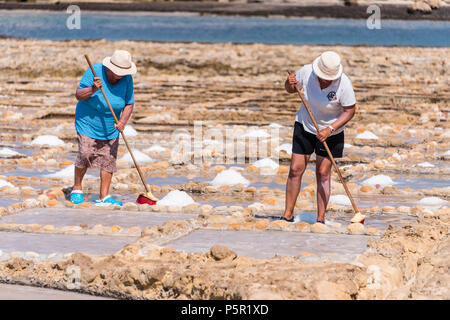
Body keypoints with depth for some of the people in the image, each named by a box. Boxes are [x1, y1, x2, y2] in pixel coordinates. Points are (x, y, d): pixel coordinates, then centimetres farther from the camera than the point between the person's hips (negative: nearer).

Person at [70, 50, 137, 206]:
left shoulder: (127, 79, -9)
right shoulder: (94, 71, -17)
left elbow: (129, 104, -3)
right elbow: (78, 95, -16)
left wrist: (122, 122, -19)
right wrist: (93, 89, -36)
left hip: (110, 128, 3)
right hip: (88, 123, -3)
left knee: (109, 160, -2)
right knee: (85, 155, -14)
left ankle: (104, 197, 4)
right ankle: (77, 189, 8)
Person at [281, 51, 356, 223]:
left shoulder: (344, 83, -25)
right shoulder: (307, 72, -17)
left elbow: (350, 110, -17)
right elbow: (291, 89, 1)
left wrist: (330, 130, -25)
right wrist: (289, 83, -24)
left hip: (331, 132, -2)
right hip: (305, 126, 2)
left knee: (323, 173, -4)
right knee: (295, 169, -2)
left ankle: (321, 219, 3)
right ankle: (288, 215, 7)